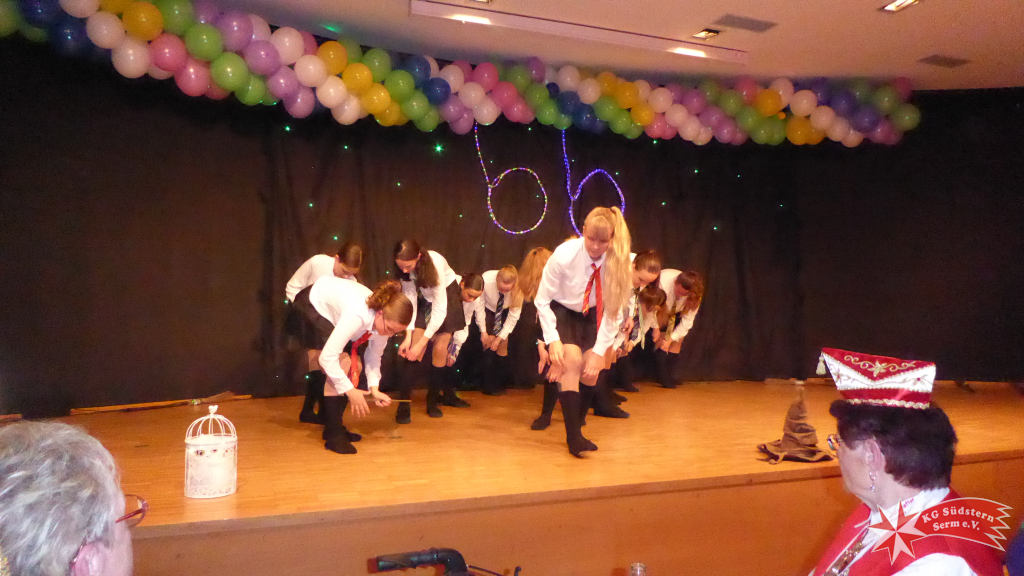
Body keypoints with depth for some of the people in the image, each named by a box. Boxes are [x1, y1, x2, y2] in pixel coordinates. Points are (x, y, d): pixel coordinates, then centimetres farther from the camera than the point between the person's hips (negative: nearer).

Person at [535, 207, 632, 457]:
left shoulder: (619, 261, -23)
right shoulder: (563, 255, -28)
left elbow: (614, 310, -16)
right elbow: (542, 300, -17)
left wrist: (599, 352, -20)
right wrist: (553, 340, -25)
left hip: (591, 315, 3)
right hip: (560, 312, -3)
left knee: (591, 372, -10)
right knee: (572, 360, -24)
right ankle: (573, 436, -21)